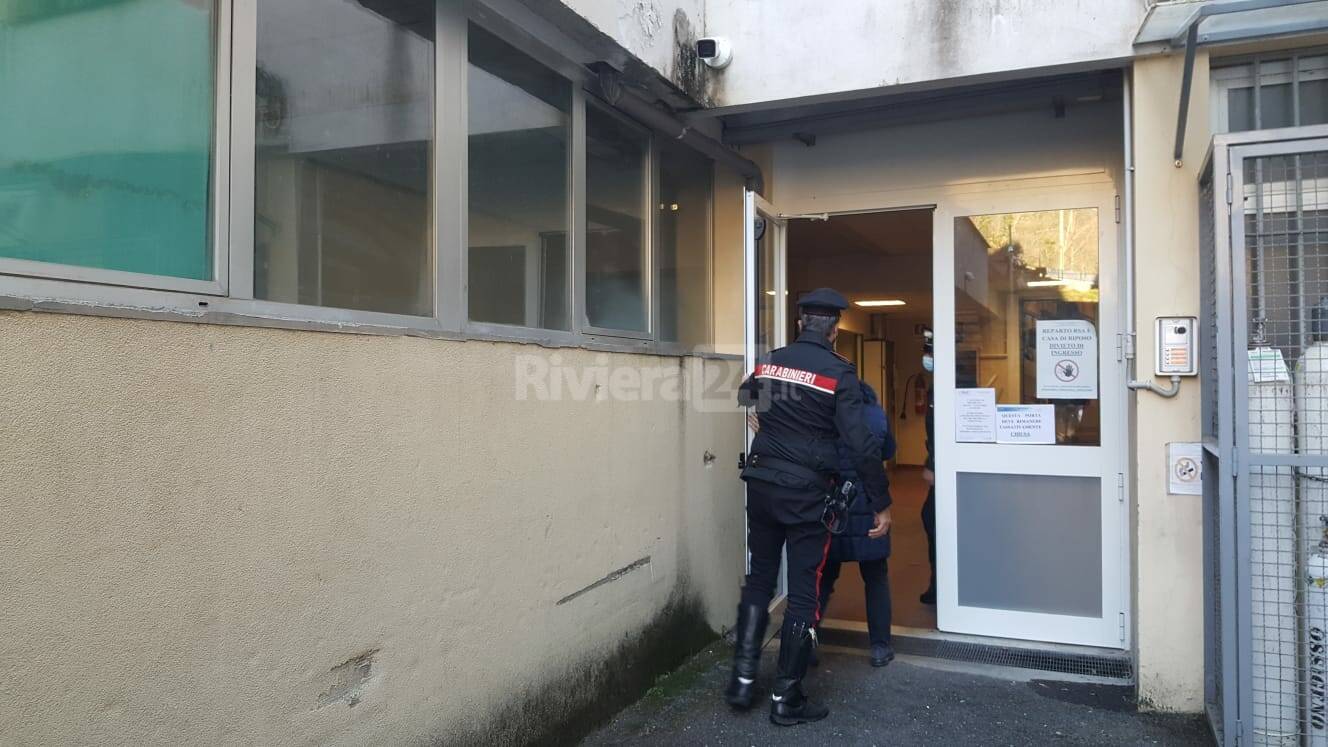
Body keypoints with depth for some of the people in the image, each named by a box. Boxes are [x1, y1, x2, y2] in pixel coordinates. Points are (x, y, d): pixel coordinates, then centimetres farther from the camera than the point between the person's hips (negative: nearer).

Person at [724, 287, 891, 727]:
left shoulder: (768, 363, 6)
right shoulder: (838, 373, -10)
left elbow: (745, 398, 28)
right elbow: (860, 444, -14)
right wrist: (881, 504, -6)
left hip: (762, 483, 5)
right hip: (806, 492, -5)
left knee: (759, 580, 17)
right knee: (804, 592, 4)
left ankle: (743, 680, 17)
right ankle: (786, 699, 11)